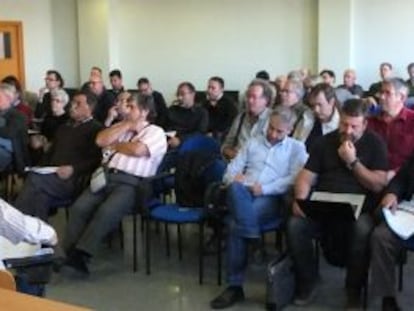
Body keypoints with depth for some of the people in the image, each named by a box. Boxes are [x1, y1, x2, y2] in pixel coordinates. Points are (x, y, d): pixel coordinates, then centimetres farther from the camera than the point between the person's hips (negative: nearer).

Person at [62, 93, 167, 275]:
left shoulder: (155, 132, 6)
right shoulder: (122, 127, 26)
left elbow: (137, 149, -13)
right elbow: (100, 140, 9)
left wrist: (115, 145, 4)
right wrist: (125, 125, 5)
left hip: (131, 183, -6)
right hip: (106, 176, 6)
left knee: (107, 211, -32)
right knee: (79, 207, -20)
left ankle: (80, 254, -31)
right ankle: (69, 253, -21)